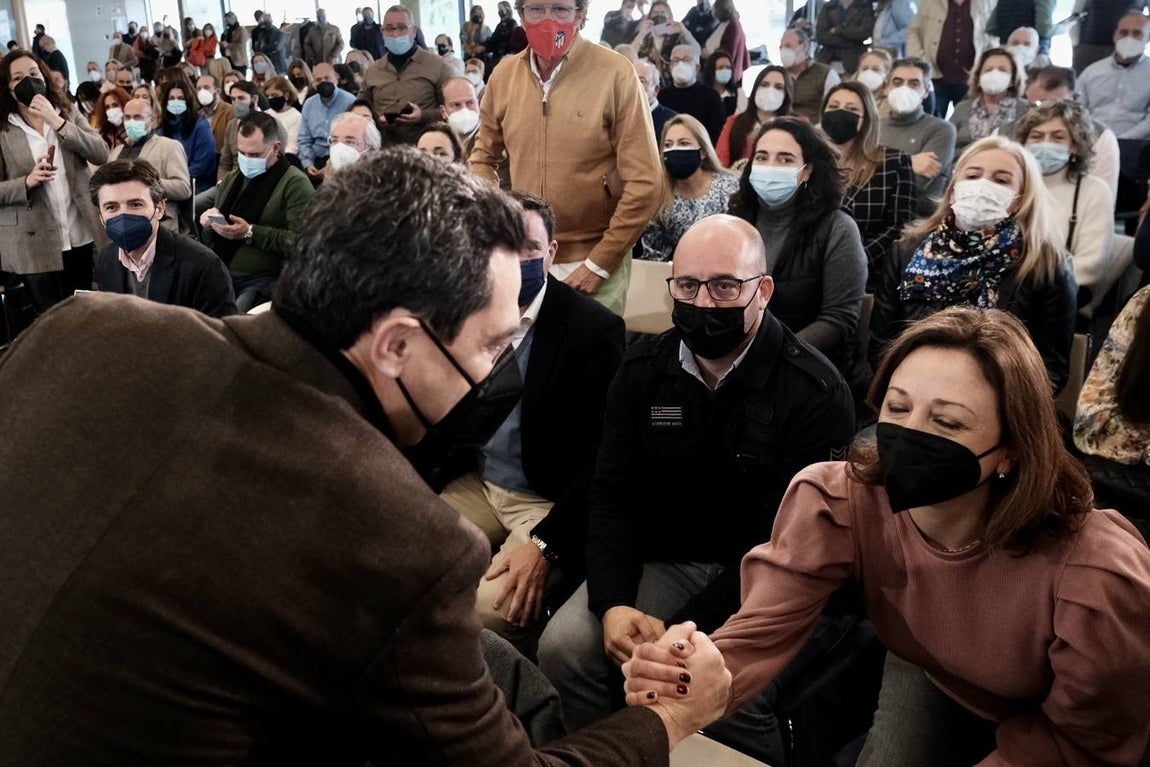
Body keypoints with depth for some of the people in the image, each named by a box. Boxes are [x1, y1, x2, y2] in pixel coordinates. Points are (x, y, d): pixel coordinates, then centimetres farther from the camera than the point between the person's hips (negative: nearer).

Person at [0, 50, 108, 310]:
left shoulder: (69, 118, 10)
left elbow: (101, 154, -7)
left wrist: (57, 122, -14)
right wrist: (27, 182, -21)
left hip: (82, 237, 2)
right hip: (34, 245, -2)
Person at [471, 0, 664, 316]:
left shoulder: (616, 74, -12)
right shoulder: (503, 75, 1)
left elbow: (645, 183, -12)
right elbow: (483, 158, 15)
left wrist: (599, 263, -12)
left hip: (595, 260, -4)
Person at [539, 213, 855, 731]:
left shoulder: (816, 392, -13)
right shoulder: (642, 370, 3)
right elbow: (613, 496, 1)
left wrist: (684, 630, -24)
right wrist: (613, 603, -16)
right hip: (659, 560, 4)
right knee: (563, 647, -17)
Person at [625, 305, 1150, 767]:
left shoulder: (1092, 573, -39)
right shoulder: (836, 501, -30)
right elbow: (761, 632, -36)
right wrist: (691, 684, -57)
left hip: (1037, 721, -1)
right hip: (927, 674, 2)